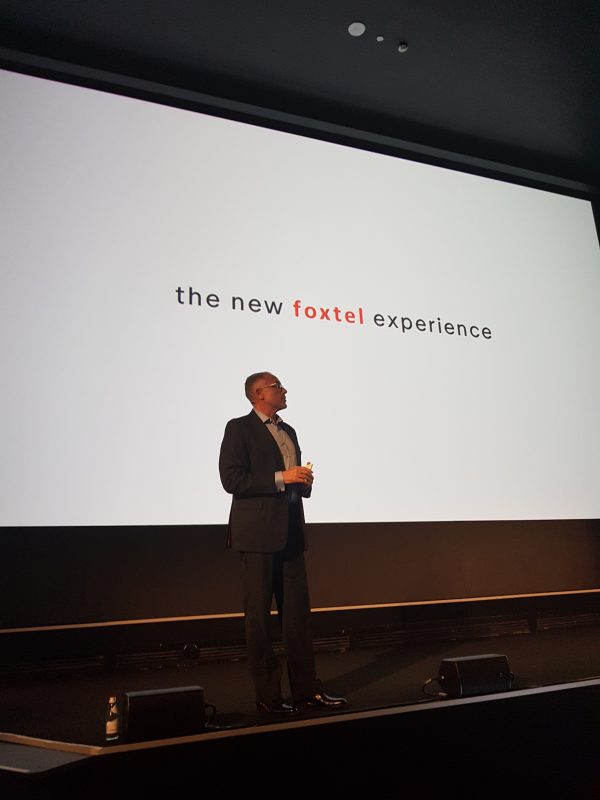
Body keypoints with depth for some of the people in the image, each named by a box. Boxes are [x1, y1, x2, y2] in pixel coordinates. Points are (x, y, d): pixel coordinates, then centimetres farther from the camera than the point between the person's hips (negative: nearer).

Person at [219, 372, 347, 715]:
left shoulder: (288, 431, 18)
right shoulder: (239, 429, -5)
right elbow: (231, 479, -15)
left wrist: (304, 482, 2)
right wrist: (281, 478, -17)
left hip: (291, 532, 7)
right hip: (258, 532, -7)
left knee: (298, 611, 10)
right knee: (259, 615, 1)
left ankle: (307, 688, 18)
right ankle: (268, 695, 10)